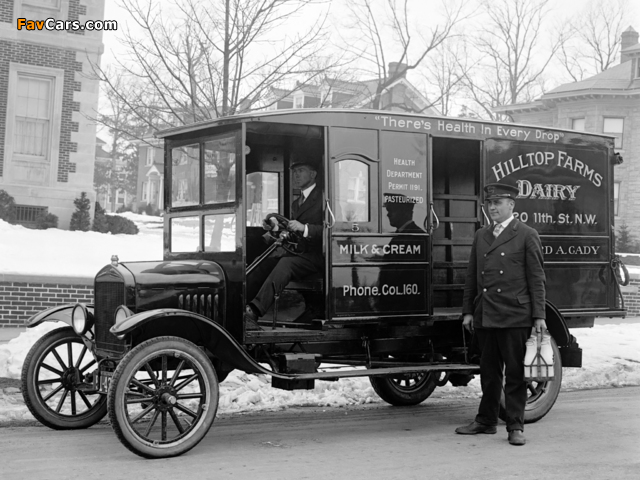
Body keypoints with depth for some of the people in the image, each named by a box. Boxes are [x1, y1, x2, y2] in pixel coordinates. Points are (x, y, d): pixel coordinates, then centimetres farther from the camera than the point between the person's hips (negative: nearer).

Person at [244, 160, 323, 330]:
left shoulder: (323, 198, 1)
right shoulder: (296, 203, 28)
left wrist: (304, 228, -21)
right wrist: (275, 228, 10)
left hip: (313, 255, -7)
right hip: (292, 251, 7)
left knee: (285, 264, -35)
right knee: (261, 263, -19)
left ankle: (253, 311, -46)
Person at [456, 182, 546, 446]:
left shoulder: (527, 235, 1)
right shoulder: (480, 236, 15)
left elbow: (536, 278, -2)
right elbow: (471, 276, 16)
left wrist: (539, 315, -6)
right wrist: (468, 310, 11)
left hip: (514, 316, -5)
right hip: (484, 316, 5)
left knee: (515, 372, 1)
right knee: (489, 371, 13)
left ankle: (515, 426, 8)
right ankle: (486, 421, 23)